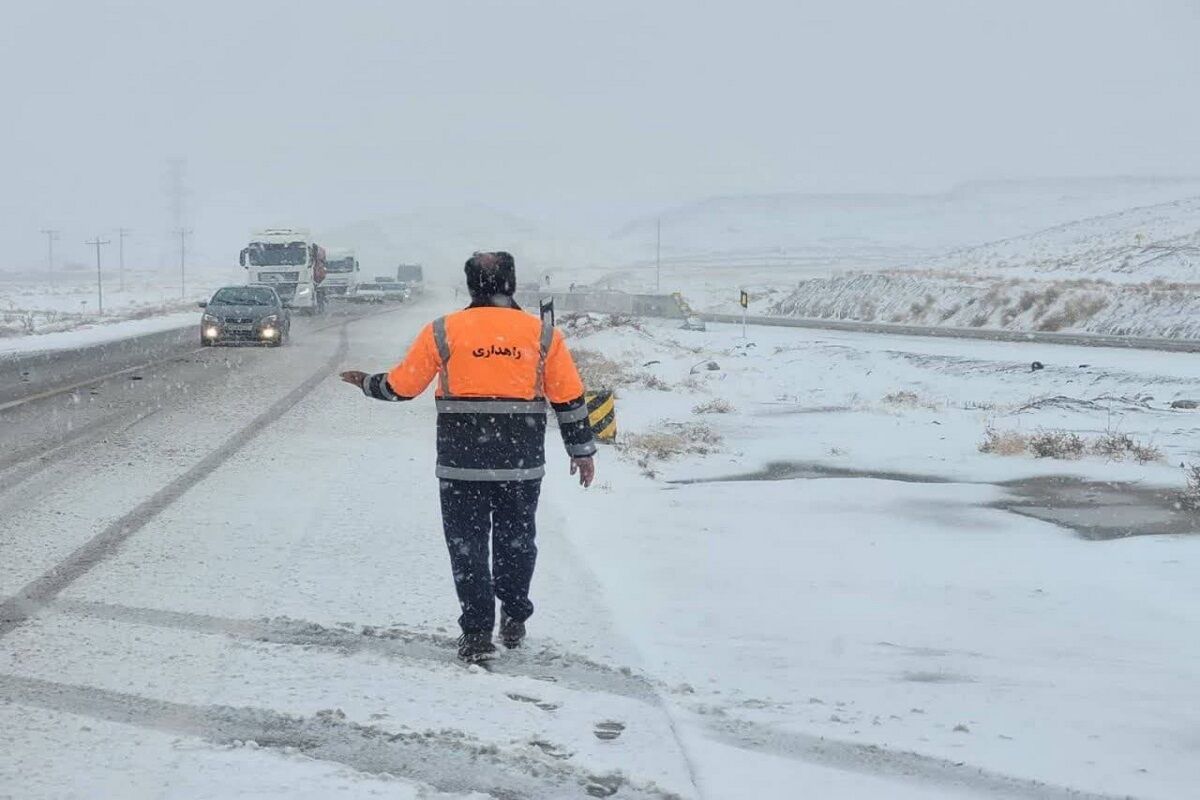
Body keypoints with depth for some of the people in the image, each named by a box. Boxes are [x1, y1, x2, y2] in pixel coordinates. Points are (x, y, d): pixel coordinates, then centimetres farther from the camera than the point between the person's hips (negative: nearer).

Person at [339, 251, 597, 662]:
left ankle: (477, 633, 5)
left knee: (467, 544, 7)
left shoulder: (443, 332, -2)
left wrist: (367, 383, 25)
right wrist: (582, 450, 15)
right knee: (516, 539, 18)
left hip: (462, 463, -1)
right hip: (523, 463, 2)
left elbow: (401, 385, 5)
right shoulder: (543, 334, 1)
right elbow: (569, 398, 4)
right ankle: (514, 621, 27)